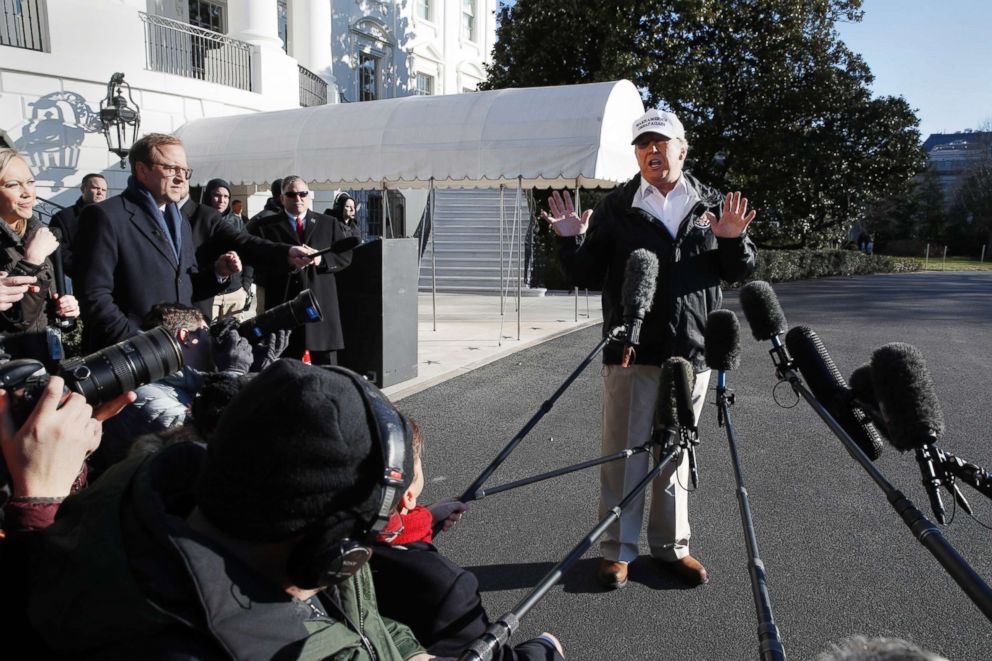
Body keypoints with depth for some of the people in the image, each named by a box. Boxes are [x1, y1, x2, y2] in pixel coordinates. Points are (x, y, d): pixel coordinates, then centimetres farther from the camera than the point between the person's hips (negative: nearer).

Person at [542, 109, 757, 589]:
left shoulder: (711, 206, 9)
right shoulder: (615, 208, 3)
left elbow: (739, 273, 10)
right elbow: (588, 276, 4)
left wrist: (734, 241, -9)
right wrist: (572, 242, -14)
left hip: (691, 351, 2)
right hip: (631, 351, -2)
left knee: (676, 451, 14)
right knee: (624, 451, 4)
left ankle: (672, 545, 28)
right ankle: (618, 549, 18)